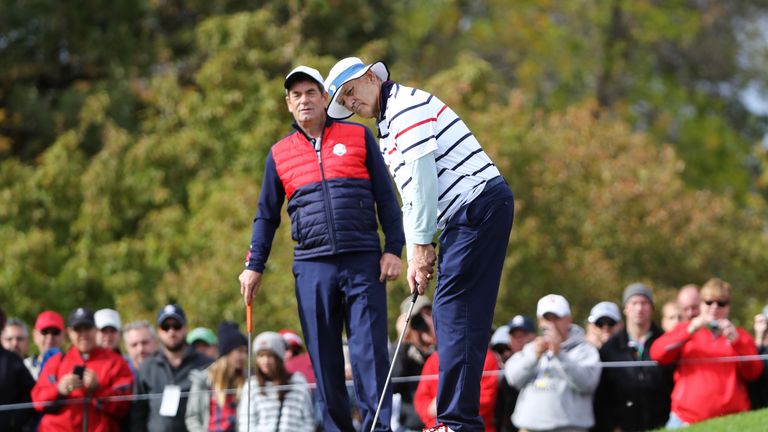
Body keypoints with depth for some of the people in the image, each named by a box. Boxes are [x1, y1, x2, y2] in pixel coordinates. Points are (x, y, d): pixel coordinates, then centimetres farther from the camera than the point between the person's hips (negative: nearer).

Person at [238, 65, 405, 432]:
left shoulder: (358, 137, 8)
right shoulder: (280, 154, 13)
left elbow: (385, 197, 8)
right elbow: (267, 215, 20)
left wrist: (393, 249, 0)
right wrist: (254, 266, 13)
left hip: (363, 263, -2)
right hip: (312, 268, 2)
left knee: (370, 351, -8)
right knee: (324, 357, 1)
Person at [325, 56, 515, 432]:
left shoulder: (407, 105, -9)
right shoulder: (387, 126, 23)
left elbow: (424, 179, -16)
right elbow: (411, 196, 22)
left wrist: (421, 245, -13)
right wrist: (415, 257, 11)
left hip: (480, 202, -10)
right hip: (463, 217, 10)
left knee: (455, 309, -15)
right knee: (448, 314, 8)